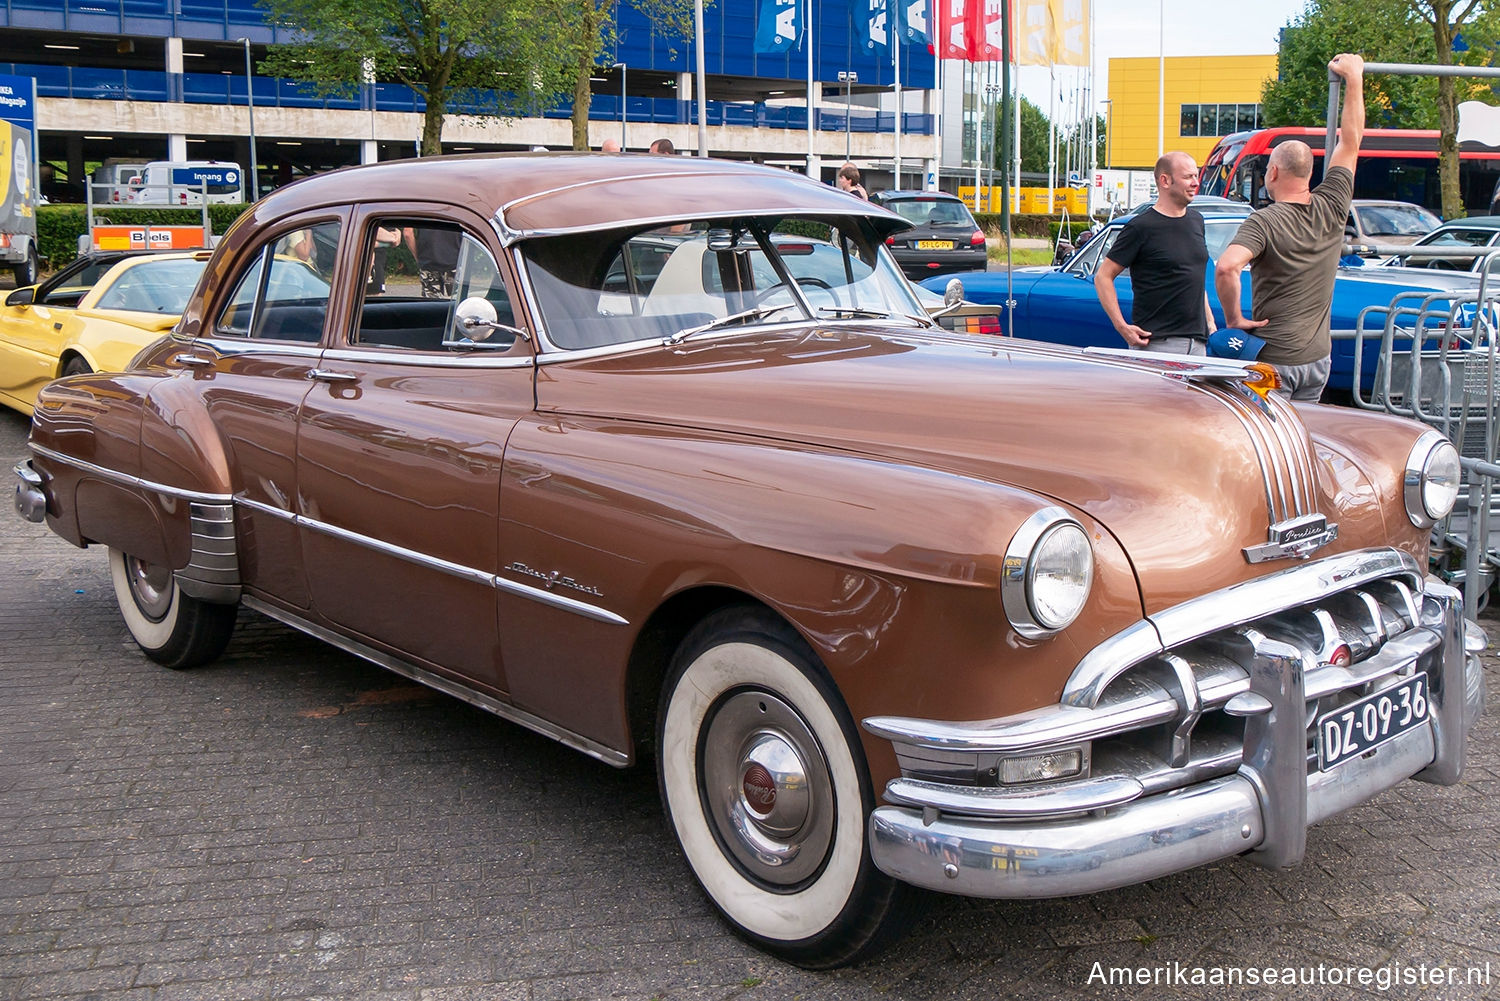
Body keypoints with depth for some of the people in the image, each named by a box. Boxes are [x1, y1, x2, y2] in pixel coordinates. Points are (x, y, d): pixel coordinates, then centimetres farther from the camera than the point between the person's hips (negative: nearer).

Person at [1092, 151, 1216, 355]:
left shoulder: (1196, 220, 15)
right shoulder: (1141, 227, -8)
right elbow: (1103, 276, -8)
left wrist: (1209, 322, 19)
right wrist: (1122, 326, -15)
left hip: (1197, 342, 7)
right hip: (1157, 343, -7)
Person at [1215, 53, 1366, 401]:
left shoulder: (1263, 222, -15)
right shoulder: (1331, 210, 0)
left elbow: (1226, 268, -33)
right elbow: (1351, 141, 13)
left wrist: (1234, 318, -18)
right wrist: (1354, 76, 23)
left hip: (1274, 360, -5)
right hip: (1318, 358, 6)